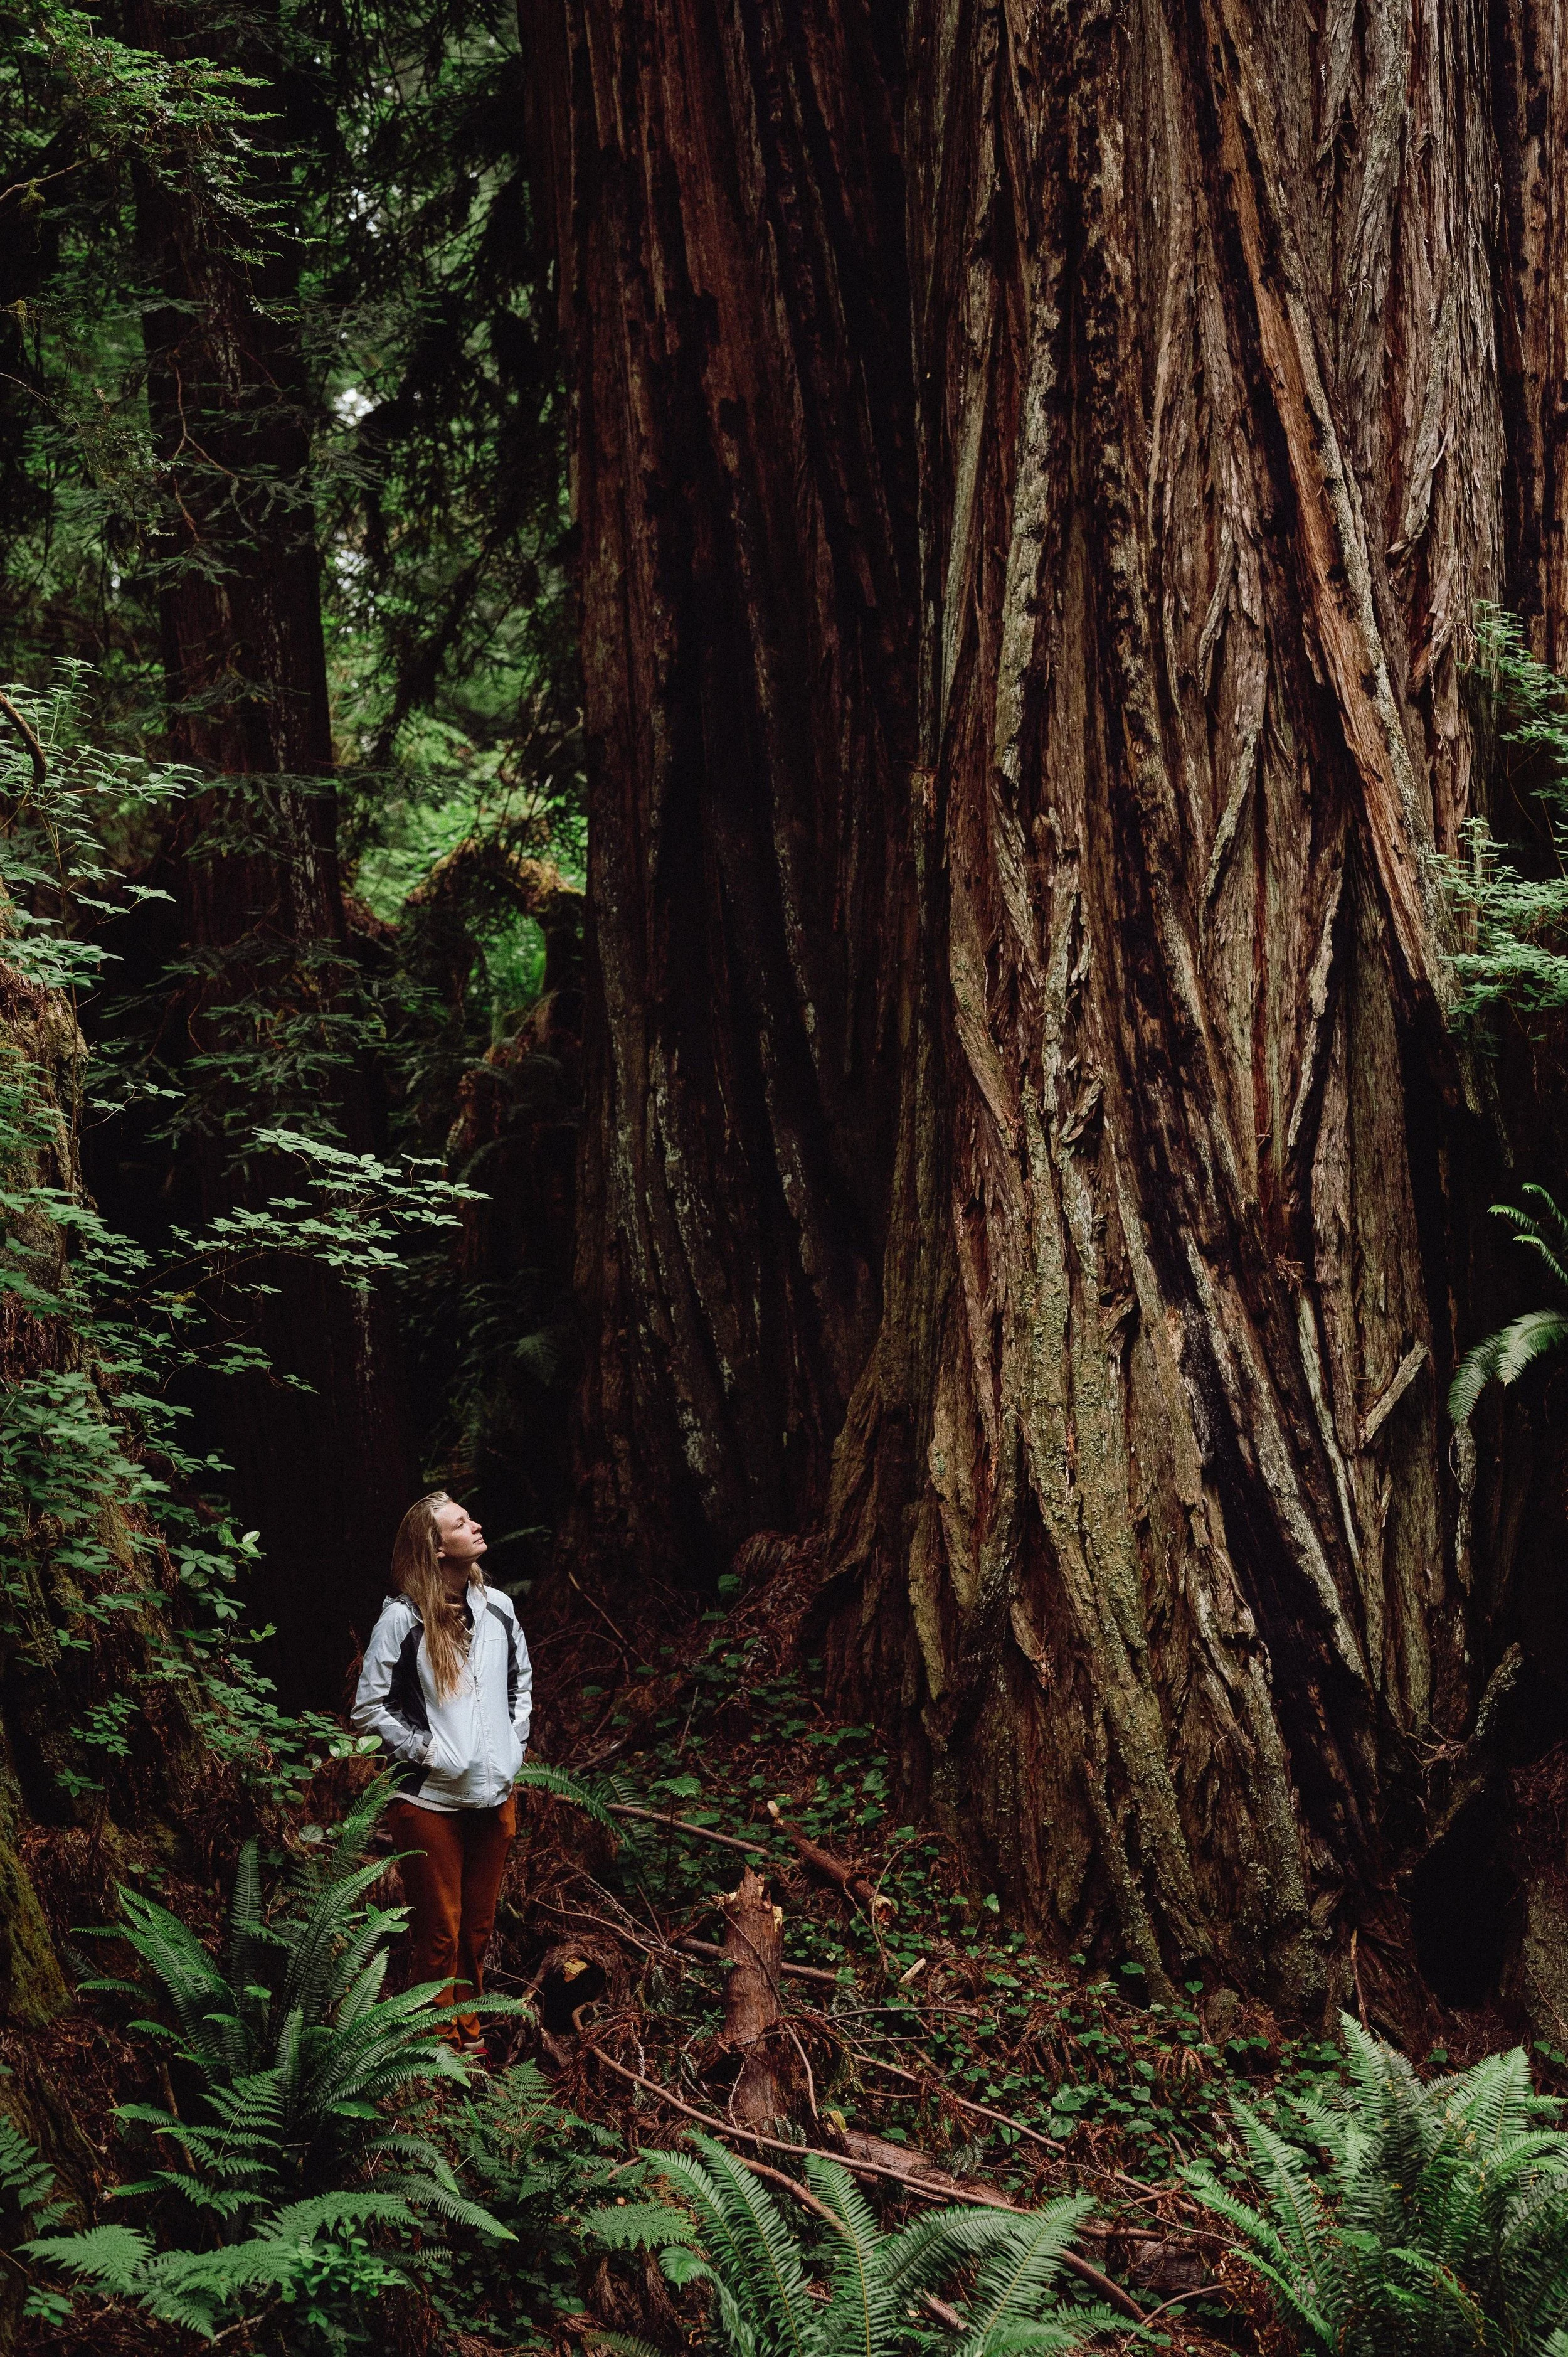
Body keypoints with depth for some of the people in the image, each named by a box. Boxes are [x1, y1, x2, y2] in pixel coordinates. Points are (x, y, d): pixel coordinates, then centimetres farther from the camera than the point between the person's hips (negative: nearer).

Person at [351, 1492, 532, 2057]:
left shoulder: (497, 1607, 3)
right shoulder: (402, 1618, -12)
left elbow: (522, 1679, 19)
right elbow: (369, 1709, -9)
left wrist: (515, 1744, 9)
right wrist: (426, 1751, -13)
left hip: (494, 1796, 5)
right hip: (430, 1800, -5)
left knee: (478, 1927, 16)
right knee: (439, 1933, 5)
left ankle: (469, 2031, 31)